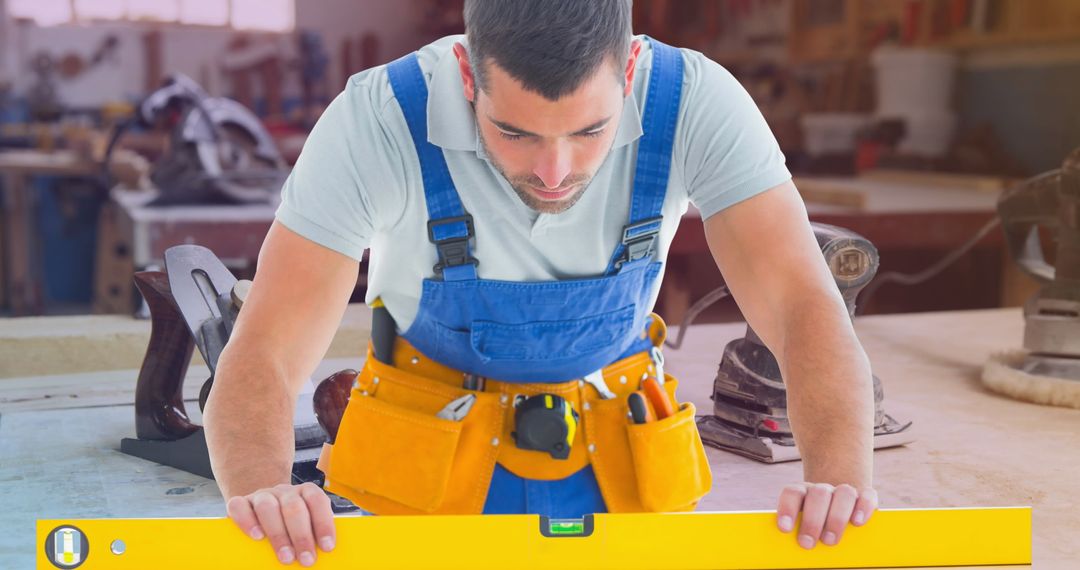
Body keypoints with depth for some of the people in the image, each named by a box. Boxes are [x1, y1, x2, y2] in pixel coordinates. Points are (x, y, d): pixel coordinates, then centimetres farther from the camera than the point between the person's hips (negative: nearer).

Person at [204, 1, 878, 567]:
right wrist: (264, 491, -46)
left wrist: (839, 476, -43)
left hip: (615, 470, 3)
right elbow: (262, 358, -27)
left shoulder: (696, 104, -24)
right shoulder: (378, 121, -27)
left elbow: (804, 308, -26)